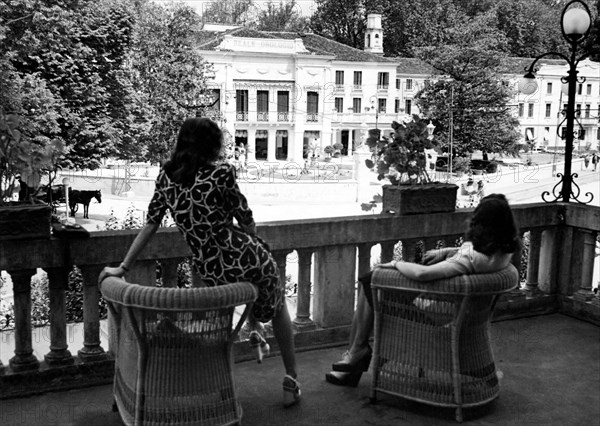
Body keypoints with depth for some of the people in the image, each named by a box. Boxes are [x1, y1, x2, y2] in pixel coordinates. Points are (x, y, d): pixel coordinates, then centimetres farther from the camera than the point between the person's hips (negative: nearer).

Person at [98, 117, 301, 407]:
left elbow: (150, 223, 3)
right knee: (278, 306, 26)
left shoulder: (166, 176, 2)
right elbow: (247, 222, -6)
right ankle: (291, 381, 27)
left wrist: (123, 268, 10)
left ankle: (255, 332, 28)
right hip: (246, 258, -5)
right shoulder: (221, 173, -13)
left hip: (211, 272, 5)